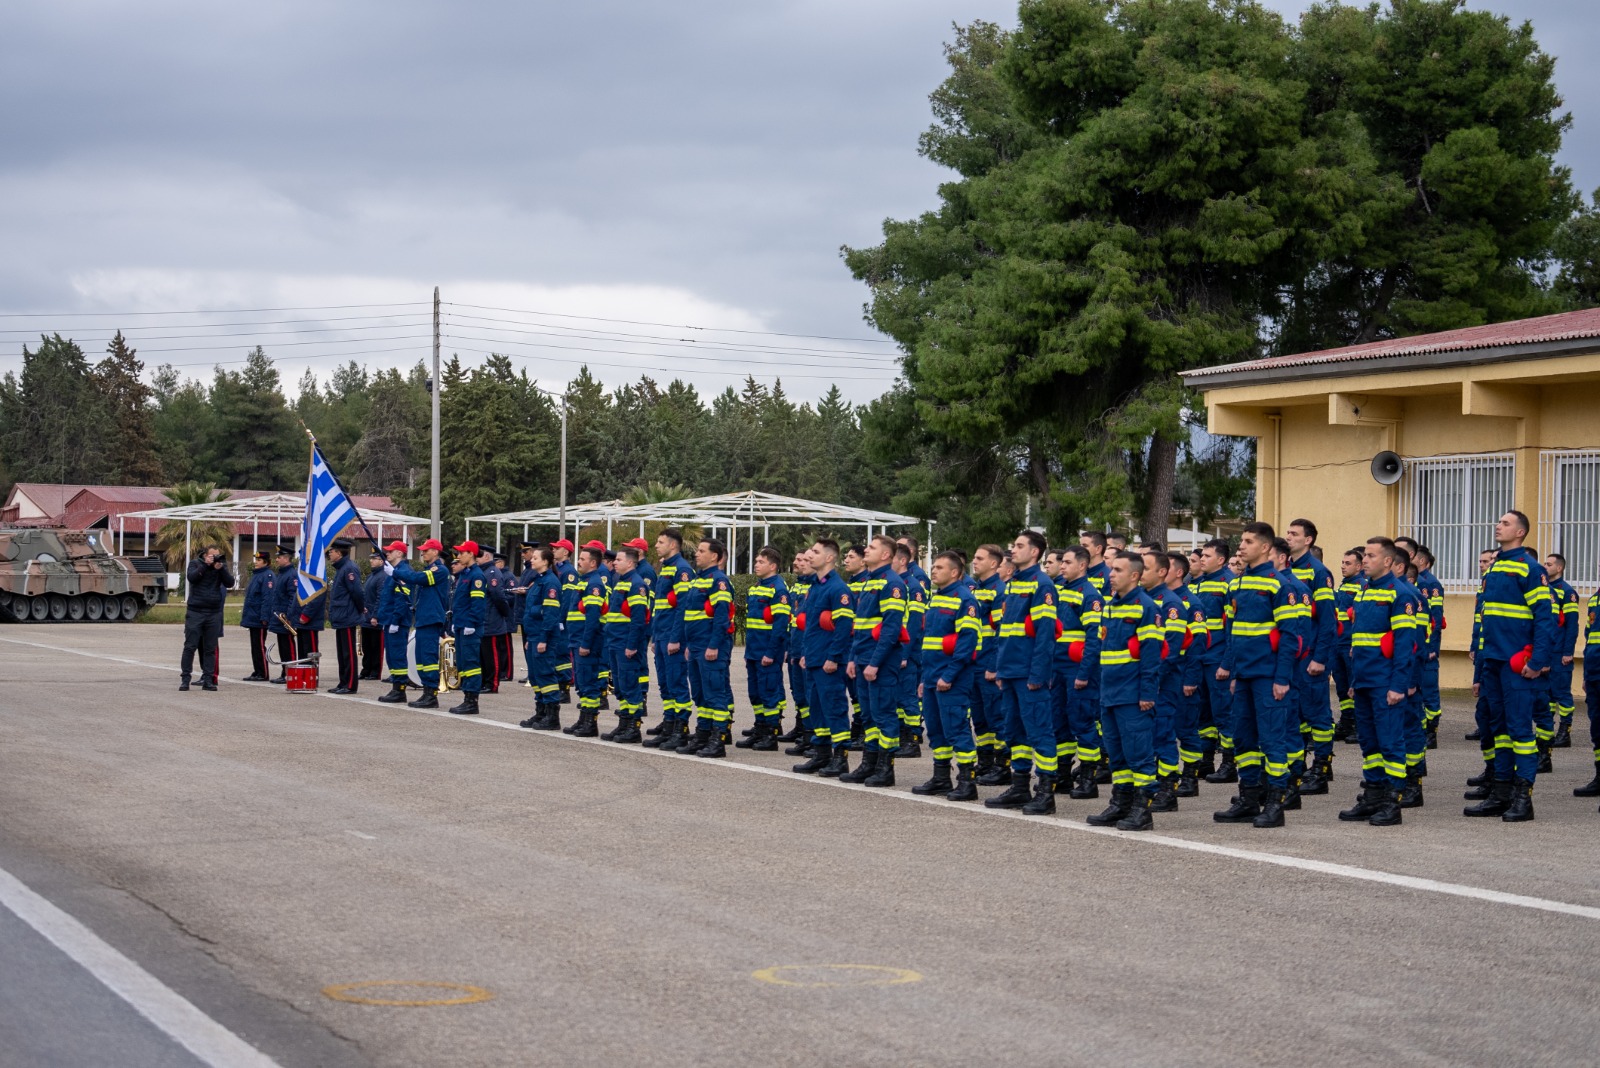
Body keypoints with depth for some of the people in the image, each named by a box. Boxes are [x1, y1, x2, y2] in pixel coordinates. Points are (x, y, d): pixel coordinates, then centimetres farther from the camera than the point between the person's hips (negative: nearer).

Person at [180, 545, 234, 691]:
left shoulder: (221, 567, 7)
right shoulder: (195, 563, 3)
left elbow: (229, 583, -5)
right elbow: (192, 577, -15)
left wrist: (221, 568, -17)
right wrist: (205, 565, -20)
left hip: (214, 613, 2)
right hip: (195, 612, -2)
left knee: (210, 648, 5)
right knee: (190, 646, -3)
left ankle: (208, 679, 8)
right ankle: (185, 678, 1)